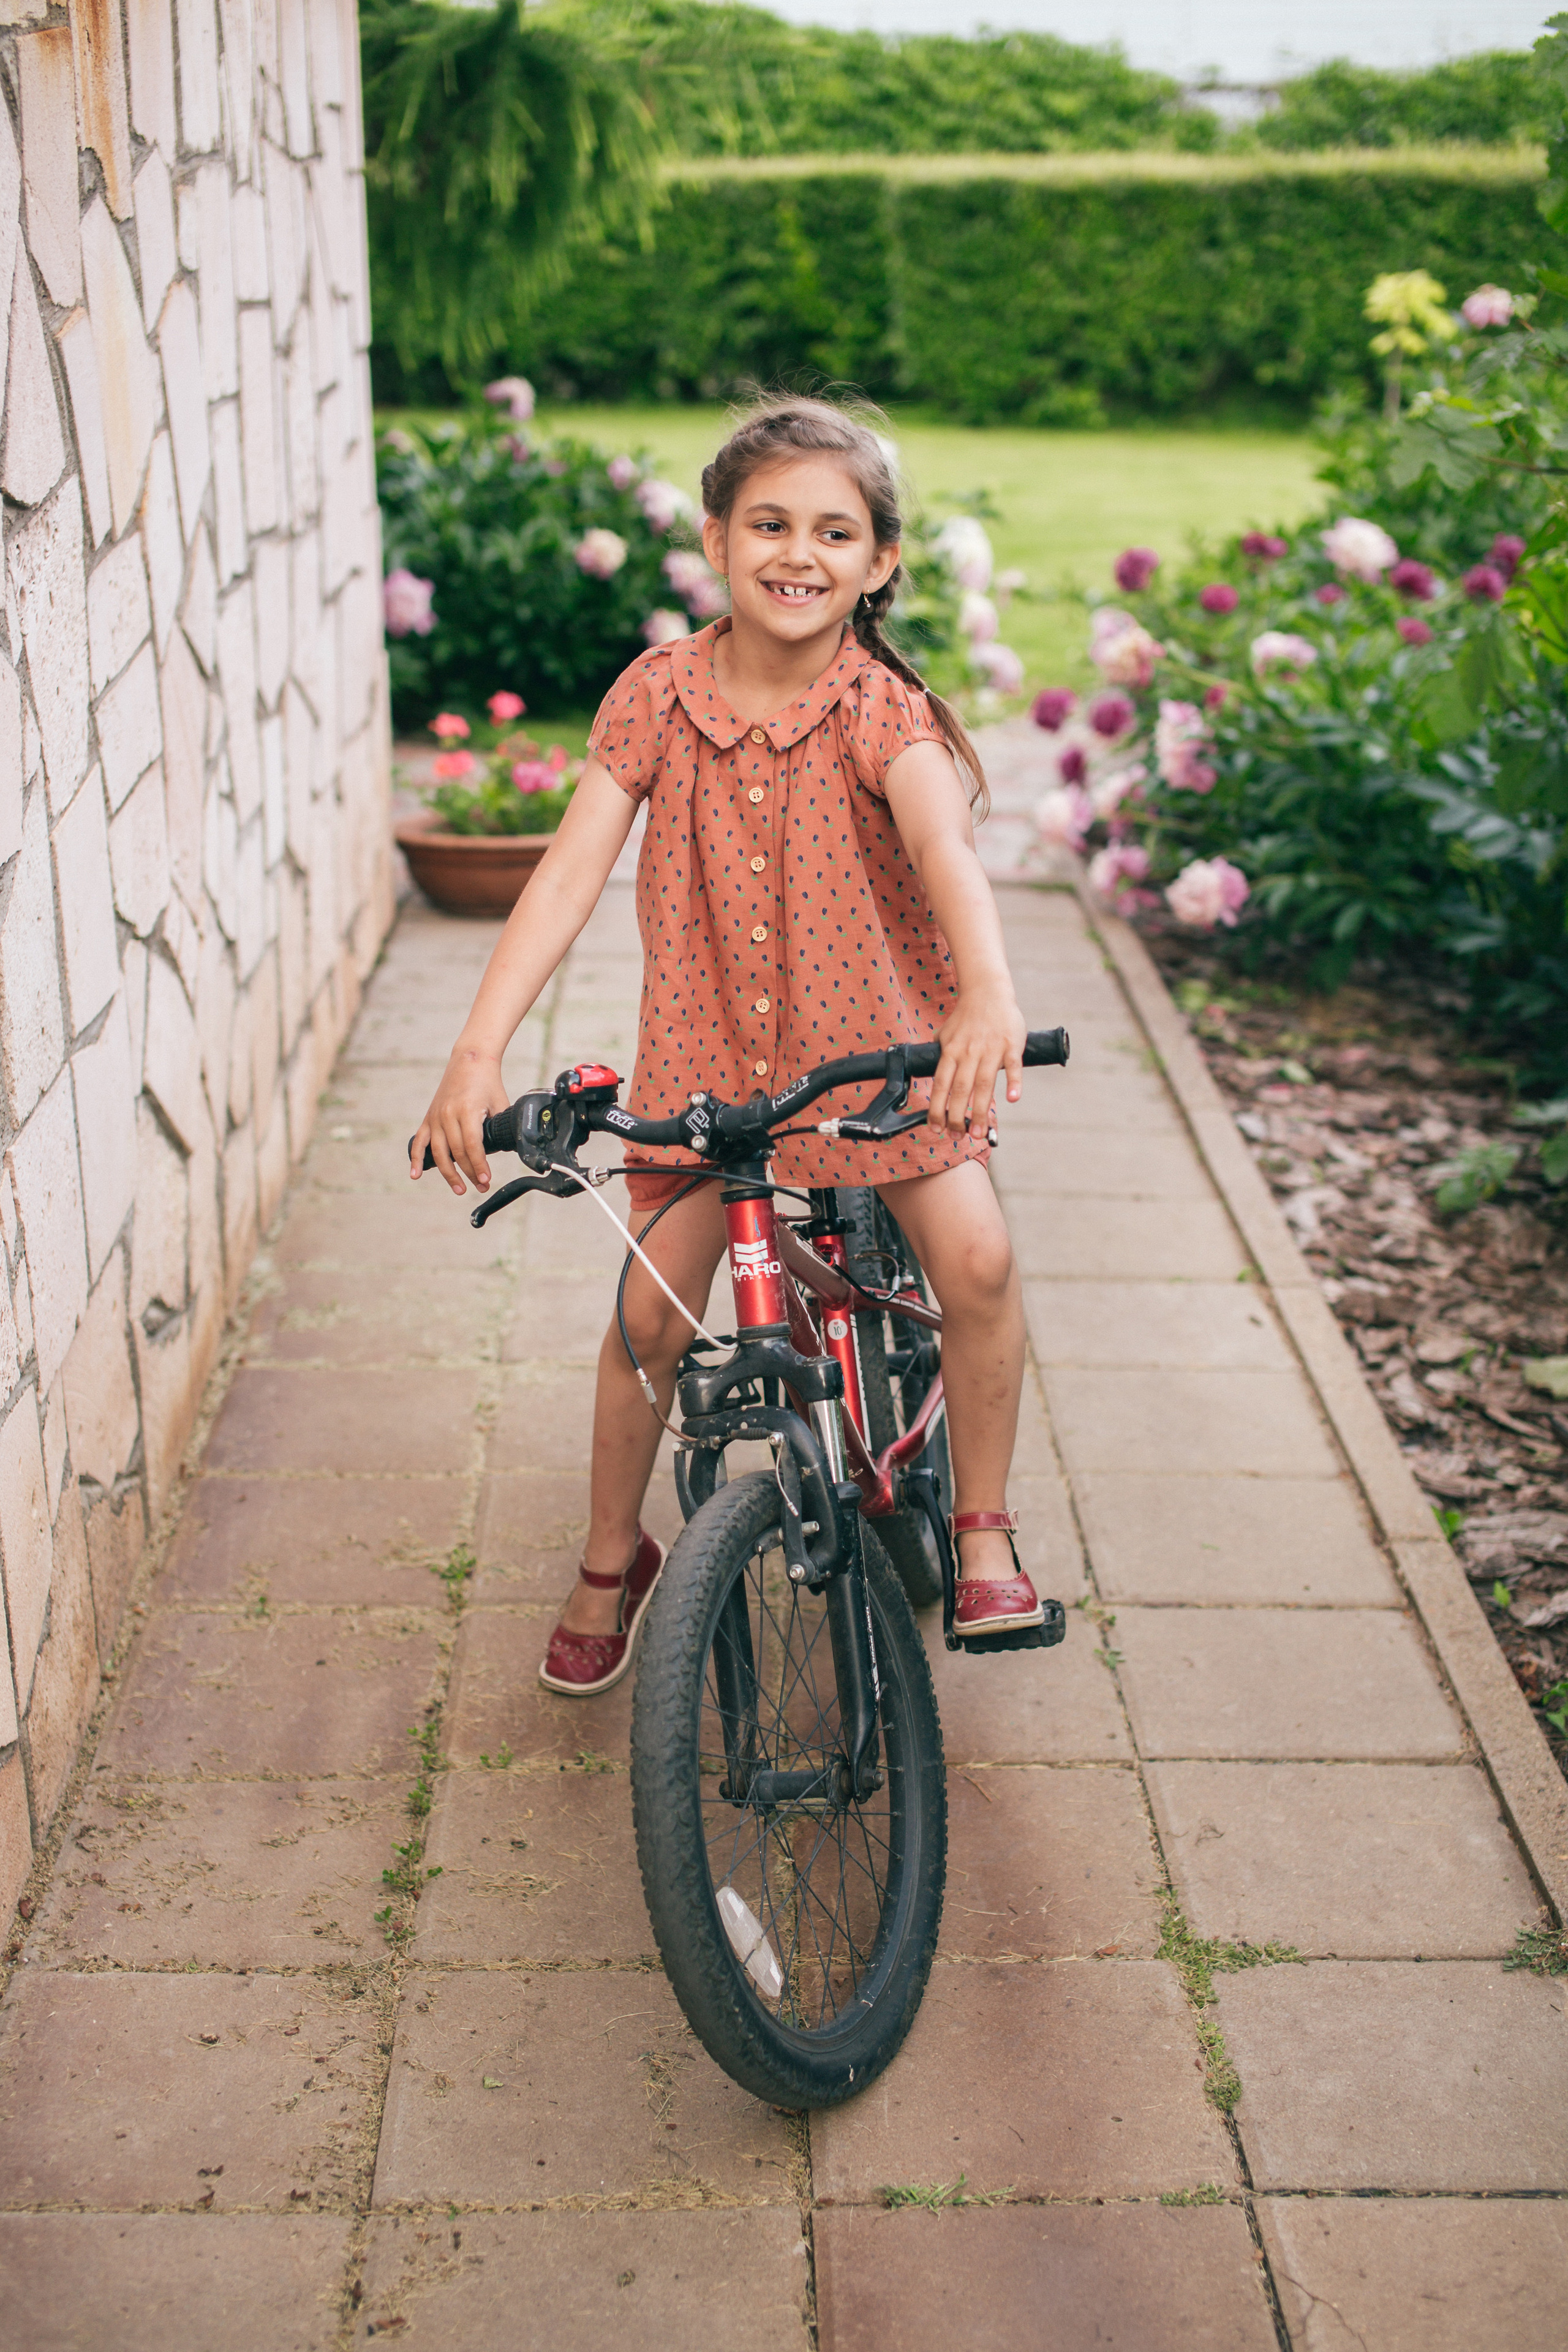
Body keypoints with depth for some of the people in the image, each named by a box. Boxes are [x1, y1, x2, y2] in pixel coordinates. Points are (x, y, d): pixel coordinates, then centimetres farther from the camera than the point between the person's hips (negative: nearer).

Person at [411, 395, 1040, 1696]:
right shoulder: (659, 693, -10)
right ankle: (613, 1562, 25)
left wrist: (988, 994, -57)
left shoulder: (880, 708, -17)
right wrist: (479, 1051, -30)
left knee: (977, 1259, -20)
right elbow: (572, 869, -18)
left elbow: (945, 844, -36)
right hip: (705, 1051, 2)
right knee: (650, 1315, -2)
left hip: (876, 1041, -1)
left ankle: (983, 1529, 6)